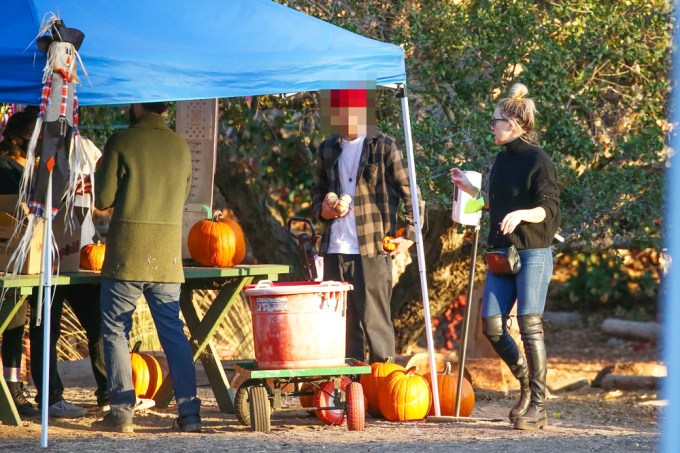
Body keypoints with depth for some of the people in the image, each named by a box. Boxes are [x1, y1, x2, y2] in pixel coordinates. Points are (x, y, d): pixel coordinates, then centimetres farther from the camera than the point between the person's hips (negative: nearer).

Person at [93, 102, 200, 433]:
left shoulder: (121, 142, -7)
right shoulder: (181, 147, 8)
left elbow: (103, 199, -5)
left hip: (127, 256, -4)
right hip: (167, 257, 4)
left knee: (115, 332, 4)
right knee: (173, 334, 8)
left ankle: (121, 412, -1)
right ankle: (189, 412, 3)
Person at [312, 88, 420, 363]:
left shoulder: (383, 147, 0)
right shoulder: (328, 150, 15)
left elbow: (410, 193, 1)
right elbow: (317, 193, 25)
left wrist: (410, 235, -7)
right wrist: (323, 211, 2)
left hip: (372, 251, -5)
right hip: (335, 250, 5)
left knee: (374, 321, -7)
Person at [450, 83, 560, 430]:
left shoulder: (537, 160, -9)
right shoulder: (502, 159, 15)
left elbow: (548, 209, -13)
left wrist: (521, 214, -30)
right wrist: (468, 188, 18)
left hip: (533, 254, -8)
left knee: (529, 325, -8)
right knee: (491, 324, 0)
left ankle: (537, 407, -3)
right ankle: (526, 381, 20)